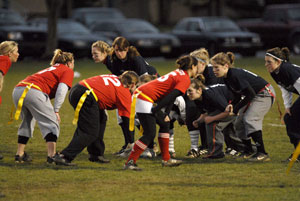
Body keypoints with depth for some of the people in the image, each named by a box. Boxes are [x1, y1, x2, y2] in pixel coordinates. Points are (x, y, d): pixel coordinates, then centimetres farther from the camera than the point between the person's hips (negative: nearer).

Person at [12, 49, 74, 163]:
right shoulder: (67, 70, 14)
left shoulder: (50, 69, 35)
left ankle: (19, 154, 24)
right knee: (52, 123, 2)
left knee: (27, 122, 25)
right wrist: (56, 110, -4)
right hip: (34, 92, -7)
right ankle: (51, 156, -8)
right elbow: (62, 90, -3)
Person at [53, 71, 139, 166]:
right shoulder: (125, 93, 5)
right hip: (85, 97, -9)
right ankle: (63, 157, -16)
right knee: (90, 133, -5)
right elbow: (127, 118, 6)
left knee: (101, 119, 23)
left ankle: (96, 155, 24)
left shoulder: (114, 78, 25)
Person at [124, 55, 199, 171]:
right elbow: (170, 97, -17)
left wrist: (166, 114, 15)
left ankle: (166, 160, 21)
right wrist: (155, 110, -15)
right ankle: (129, 162, -11)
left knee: (165, 123, 18)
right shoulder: (185, 80, -7)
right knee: (149, 134, -10)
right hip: (144, 99, -10)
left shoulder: (178, 73, 21)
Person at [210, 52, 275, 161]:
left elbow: (250, 94, -27)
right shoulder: (227, 78, 1)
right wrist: (232, 106, -8)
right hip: (254, 95, 10)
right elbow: (238, 95, 11)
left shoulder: (236, 75, -28)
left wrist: (236, 108, -19)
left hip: (265, 94, -10)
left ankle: (262, 153, -26)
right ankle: (248, 151, 24)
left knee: (250, 119, -25)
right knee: (239, 122, 9)